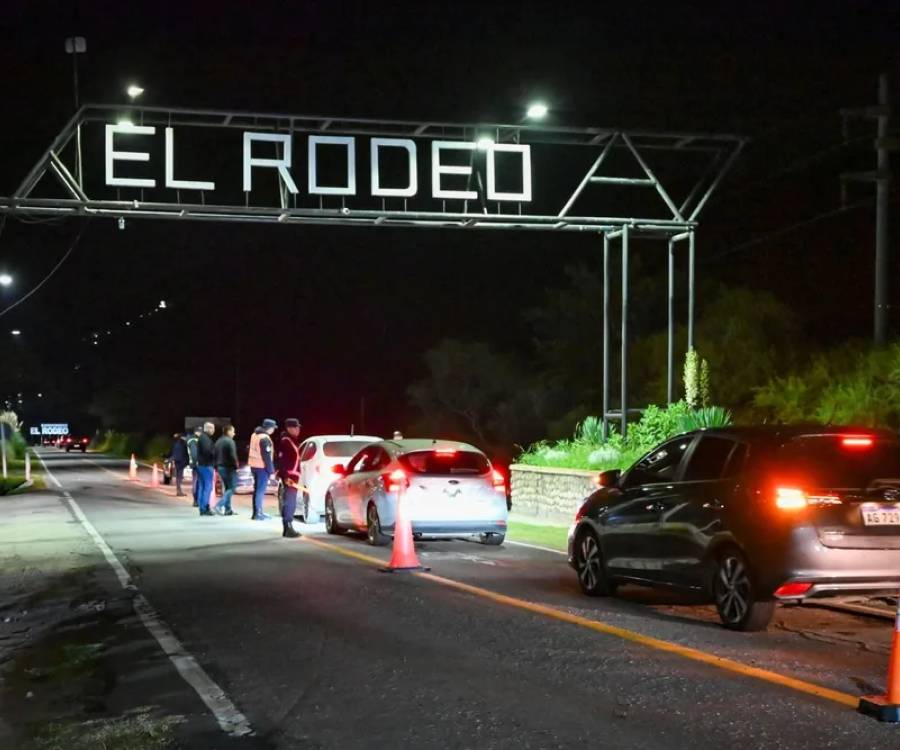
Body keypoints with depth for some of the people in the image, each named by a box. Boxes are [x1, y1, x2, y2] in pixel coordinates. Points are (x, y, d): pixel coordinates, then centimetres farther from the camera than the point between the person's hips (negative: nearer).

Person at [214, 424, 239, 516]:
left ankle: (227, 509, 14)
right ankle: (219, 505, -19)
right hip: (229, 467, -9)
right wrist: (236, 466, -12)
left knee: (226, 488, 15)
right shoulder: (230, 441, -14)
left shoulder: (218, 441, 14)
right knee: (231, 488, -5)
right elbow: (232, 456, -20)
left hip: (220, 467, 9)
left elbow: (215, 455, 17)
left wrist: (217, 466, 19)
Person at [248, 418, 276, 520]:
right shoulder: (265, 438, -18)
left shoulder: (254, 435, 11)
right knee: (261, 490, -5)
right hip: (262, 466, -9)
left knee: (257, 489, 15)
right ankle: (258, 514, -4)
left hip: (253, 465, 9)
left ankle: (256, 512, 20)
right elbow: (267, 456, -20)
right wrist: (271, 470, -16)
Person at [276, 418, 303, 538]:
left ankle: (287, 528, 18)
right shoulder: (285, 441, -12)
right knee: (290, 502, -11)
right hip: (289, 476, -10)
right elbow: (281, 460, -20)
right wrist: (285, 476, -26)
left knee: (289, 502, 13)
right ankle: (288, 528, -12)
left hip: (293, 475, 10)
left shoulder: (293, 441, 17)